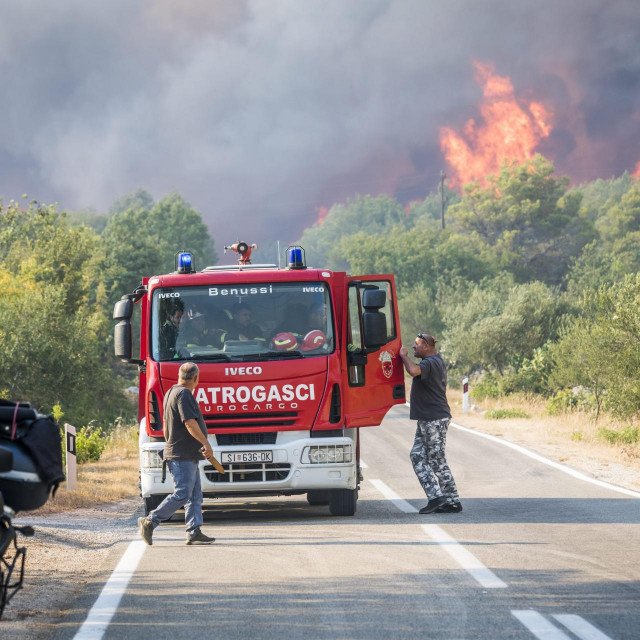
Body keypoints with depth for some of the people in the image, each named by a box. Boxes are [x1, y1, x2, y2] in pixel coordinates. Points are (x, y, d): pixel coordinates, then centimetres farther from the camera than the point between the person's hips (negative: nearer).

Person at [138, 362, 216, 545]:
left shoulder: (171, 393, 18)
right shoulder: (183, 395, -15)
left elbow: (166, 426, 24)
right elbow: (190, 423, -23)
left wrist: (170, 445, 29)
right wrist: (206, 443, -22)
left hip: (189, 456, 11)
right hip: (183, 456, -11)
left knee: (195, 495, 8)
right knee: (181, 494, -10)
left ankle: (194, 532, 4)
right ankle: (150, 522, -8)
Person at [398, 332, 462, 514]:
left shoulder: (431, 363, -17)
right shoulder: (434, 362, 17)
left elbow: (414, 370, -37)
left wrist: (404, 356, -20)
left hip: (435, 419, -11)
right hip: (426, 420, 11)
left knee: (437, 460, -6)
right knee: (417, 456, 8)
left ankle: (453, 502, -2)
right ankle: (435, 497, 6)